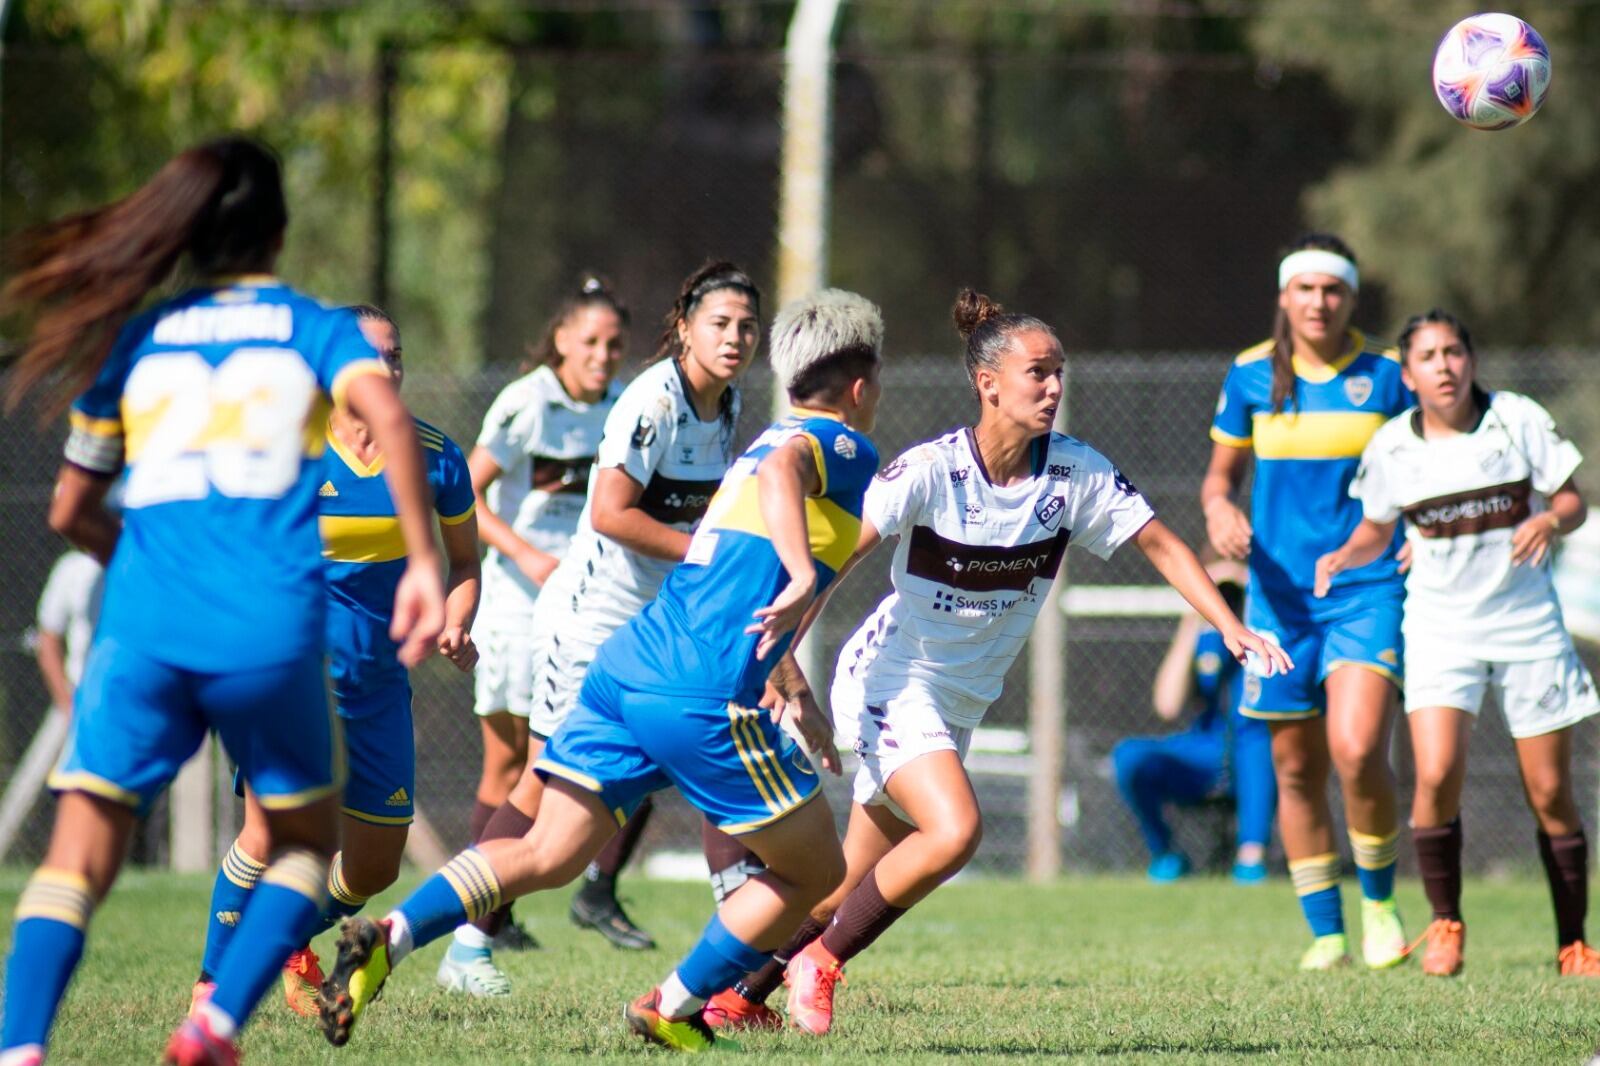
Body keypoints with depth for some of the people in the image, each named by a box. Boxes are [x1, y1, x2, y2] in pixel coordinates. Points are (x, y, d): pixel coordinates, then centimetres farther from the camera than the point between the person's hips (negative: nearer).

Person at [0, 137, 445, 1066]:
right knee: (305, 841, 18)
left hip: (142, 630, 1)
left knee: (79, 856, -1)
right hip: (271, 631, -1)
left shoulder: (132, 343, 18)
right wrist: (424, 560, -12)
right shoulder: (316, 328, 12)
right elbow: (386, 414, -11)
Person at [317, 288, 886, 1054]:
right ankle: (675, 1010, 10)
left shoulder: (760, 443, 30)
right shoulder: (844, 447, 3)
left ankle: (389, 936, -19)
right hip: (706, 699, -8)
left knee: (549, 855, 1)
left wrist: (792, 700, 43)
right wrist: (804, 575, -35)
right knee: (814, 874, 8)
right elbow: (784, 465, -23)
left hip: (628, 667, 8)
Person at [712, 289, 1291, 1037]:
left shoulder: (1075, 472, -7)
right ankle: (818, 962, -8)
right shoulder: (929, 472, -21)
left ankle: (737, 998, 26)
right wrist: (784, 663, -33)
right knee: (954, 829, -26)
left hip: (959, 703, 6)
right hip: (890, 683, -6)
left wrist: (1230, 627, -12)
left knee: (859, 878, 10)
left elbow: (1160, 544, 0)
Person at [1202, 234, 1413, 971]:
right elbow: (1222, 471, 14)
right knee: (1296, 768, 4)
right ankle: (1325, 934, 16)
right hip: (1280, 593, 3)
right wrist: (1219, 509, -8)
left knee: (1357, 750, -20)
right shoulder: (1251, 376, 4)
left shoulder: (1386, 376, -1)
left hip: (1368, 587, -3)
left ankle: (1379, 901, 3)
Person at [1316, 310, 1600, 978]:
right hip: (1441, 627, 0)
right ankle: (1445, 926, 0)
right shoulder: (1391, 448, -1)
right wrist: (1343, 558, -8)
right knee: (1437, 775, -19)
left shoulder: (1519, 421, -5)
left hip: (1528, 622, 0)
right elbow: (1378, 529, 13)